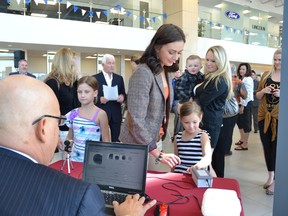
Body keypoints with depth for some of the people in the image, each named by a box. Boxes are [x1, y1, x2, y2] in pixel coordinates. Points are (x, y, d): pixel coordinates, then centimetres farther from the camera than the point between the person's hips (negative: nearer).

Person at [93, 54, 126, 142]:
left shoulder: (119, 78, 11)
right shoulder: (95, 78, -1)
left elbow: (124, 94, 12)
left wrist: (122, 97, -10)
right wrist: (100, 99, -20)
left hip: (116, 114, 3)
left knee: (116, 139, 9)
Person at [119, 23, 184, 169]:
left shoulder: (166, 72, 4)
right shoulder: (143, 73, -23)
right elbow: (136, 120, -25)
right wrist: (157, 153, -23)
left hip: (152, 140, 7)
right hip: (136, 143, -7)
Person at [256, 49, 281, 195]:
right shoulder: (266, 75, 8)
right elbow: (257, 96, 12)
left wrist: (282, 94, -19)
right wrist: (263, 91, -8)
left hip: (280, 118, -3)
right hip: (264, 116, 4)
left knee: (277, 148, 2)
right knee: (267, 147, 10)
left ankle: (276, 180, 15)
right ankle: (270, 177, 26)